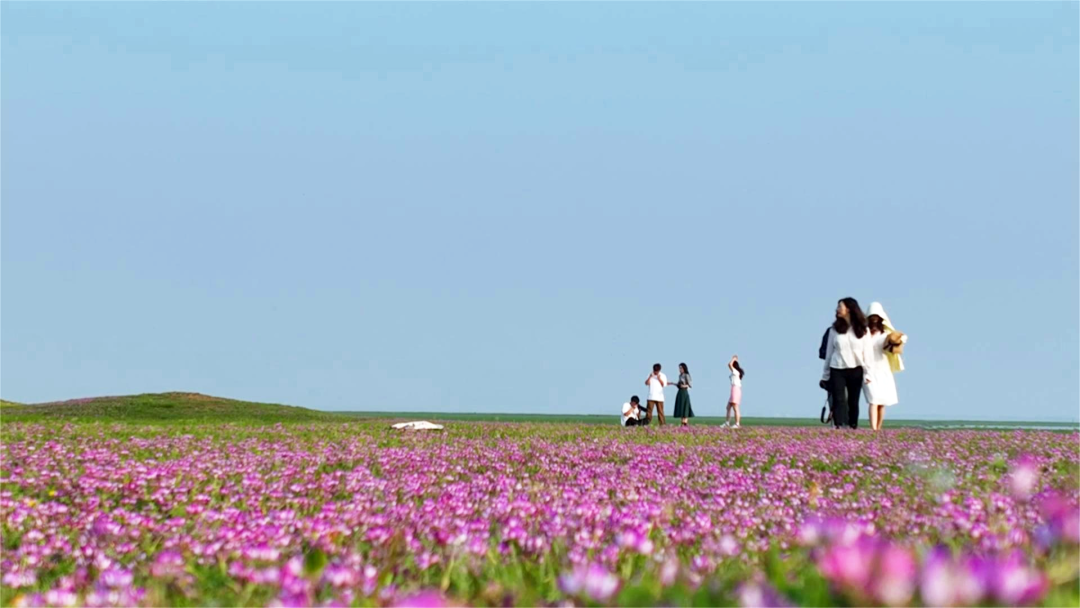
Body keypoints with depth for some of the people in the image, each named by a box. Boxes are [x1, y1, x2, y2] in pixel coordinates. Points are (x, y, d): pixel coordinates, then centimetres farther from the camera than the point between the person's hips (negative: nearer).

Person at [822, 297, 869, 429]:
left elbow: (865, 352, 3)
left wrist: (867, 373, -3)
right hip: (837, 370, 0)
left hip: (855, 371, 0)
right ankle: (839, 427, -14)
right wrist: (825, 374, 5)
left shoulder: (862, 330, 3)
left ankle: (853, 427, 12)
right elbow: (829, 352, 7)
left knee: (853, 401, 5)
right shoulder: (835, 329, 4)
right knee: (838, 400, -9)